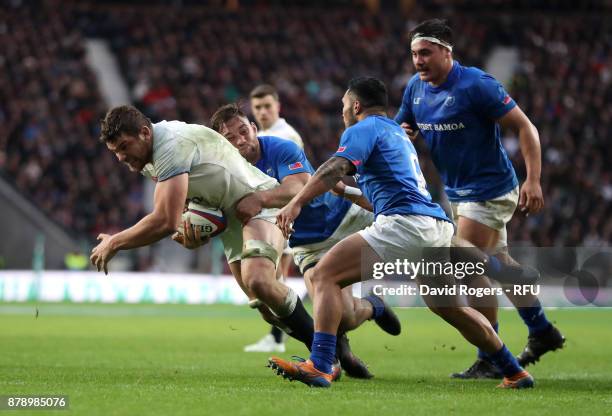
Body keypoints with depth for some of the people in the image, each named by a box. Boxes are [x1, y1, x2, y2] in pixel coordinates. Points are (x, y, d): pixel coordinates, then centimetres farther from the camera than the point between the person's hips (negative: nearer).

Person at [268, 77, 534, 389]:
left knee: (325, 275, -9)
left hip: (404, 223, -9)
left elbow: (336, 168, -16)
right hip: (439, 225, 9)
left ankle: (319, 367, -23)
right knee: (449, 307, 26)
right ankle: (514, 372, 32)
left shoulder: (363, 128, 4)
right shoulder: (398, 134, 30)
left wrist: (296, 203, -26)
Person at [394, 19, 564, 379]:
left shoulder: (476, 85, -21)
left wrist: (533, 180, -27)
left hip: (489, 190, -8)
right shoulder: (416, 87, 2)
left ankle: (490, 361, -1)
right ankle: (542, 332, 35)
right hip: (457, 191, 8)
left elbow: (525, 127, -19)